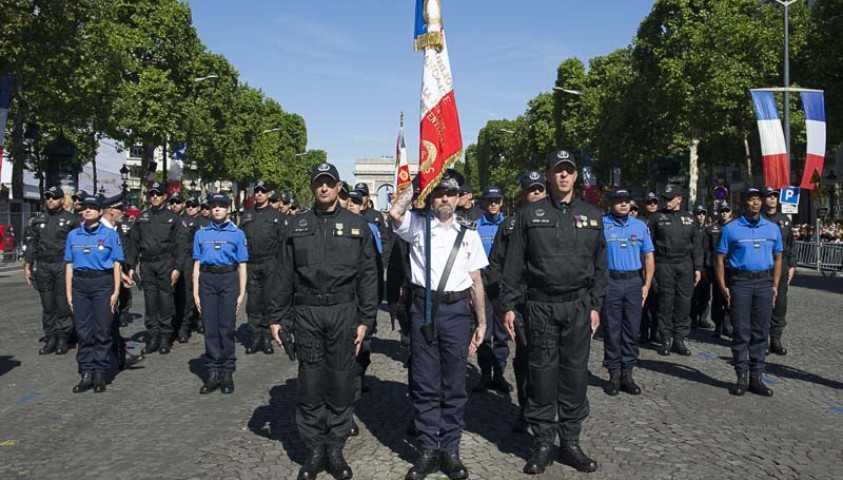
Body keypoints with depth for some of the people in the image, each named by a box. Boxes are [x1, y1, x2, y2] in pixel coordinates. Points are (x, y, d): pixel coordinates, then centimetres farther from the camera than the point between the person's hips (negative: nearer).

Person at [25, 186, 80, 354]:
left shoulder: (71, 219, 1)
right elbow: (32, 243, 15)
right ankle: (50, 339, 15)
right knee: (47, 306, 8)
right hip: (42, 266, 4)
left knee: (63, 305, -2)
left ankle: (63, 340, 7)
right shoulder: (39, 219, 14)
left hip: (63, 266, -4)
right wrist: (27, 264, 9)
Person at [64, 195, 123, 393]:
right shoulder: (73, 235, 10)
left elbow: (116, 264, 1)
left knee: (103, 330, 0)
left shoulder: (110, 234, 2)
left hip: (103, 282, -3)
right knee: (82, 331, 5)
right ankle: (86, 373, 14)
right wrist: (68, 293, 5)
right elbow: (69, 265, 11)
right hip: (80, 284, 3)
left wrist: (116, 291, -6)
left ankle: (100, 374, 10)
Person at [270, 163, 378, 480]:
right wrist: (277, 318, 5)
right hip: (306, 313, 1)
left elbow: (368, 276, 2)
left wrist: (365, 320, -3)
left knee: (342, 382, 5)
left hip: (343, 312, -1)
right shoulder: (297, 226, 8)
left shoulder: (357, 225, 4)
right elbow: (285, 275, 9)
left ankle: (336, 449, 20)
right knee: (310, 383, 6)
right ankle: (314, 450, 19)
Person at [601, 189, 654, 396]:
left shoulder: (640, 226, 9)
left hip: (634, 282, 3)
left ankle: (627, 374, 15)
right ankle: (614, 374, 12)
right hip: (610, 282, -3)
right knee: (611, 330, 3)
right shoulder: (601, 224, -1)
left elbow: (648, 257, 11)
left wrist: (647, 284, 3)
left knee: (632, 329, 6)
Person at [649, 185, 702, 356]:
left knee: (684, 302, 3)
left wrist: (698, 268, 5)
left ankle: (679, 339, 12)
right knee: (666, 302, 0)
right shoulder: (657, 217, 4)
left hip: (685, 265, 2)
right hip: (664, 265, -2)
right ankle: (666, 339, 9)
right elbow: (650, 243, 2)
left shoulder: (689, 219, 11)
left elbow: (696, 245, 11)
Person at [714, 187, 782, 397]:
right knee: (741, 332, 0)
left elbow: (777, 259, 14)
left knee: (760, 332, 6)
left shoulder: (772, 228, 10)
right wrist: (723, 288, -7)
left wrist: (775, 286, 4)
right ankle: (742, 376, 8)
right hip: (740, 282, -3)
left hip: (764, 282, 3)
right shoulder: (731, 228, 1)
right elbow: (720, 259, 1)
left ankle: (756, 377, 13)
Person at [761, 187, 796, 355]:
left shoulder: (784, 220, 14)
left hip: (781, 267, 4)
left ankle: (776, 339, 14)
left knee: (780, 305, 4)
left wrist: (792, 265, 9)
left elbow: (791, 245, 16)